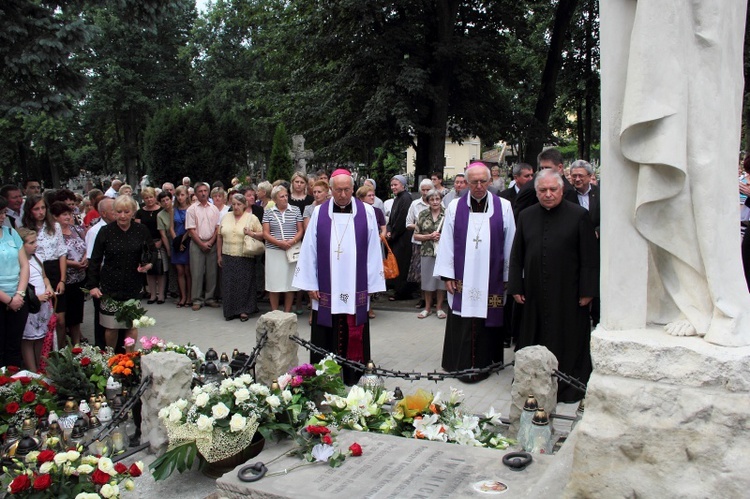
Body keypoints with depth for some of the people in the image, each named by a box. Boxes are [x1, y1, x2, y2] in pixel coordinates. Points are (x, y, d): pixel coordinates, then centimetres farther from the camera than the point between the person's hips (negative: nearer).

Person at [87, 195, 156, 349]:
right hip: (110, 286, -1)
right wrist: (92, 285, -4)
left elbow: (153, 252, 13)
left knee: (132, 325, 6)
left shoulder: (142, 231, 0)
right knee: (111, 326, 4)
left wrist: (149, 264, -8)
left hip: (133, 285, 1)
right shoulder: (106, 231, -2)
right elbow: (95, 260, 2)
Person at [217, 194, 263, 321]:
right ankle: (230, 311, 11)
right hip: (228, 257, 3)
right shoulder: (226, 218, 11)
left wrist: (251, 233, -17)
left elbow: (262, 235, 1)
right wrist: (219, 255, 12)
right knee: (229, 284, 3)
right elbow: (219, 237, 15)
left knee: (244, 284, -1)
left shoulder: (252, 218, 1)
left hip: (245, 258, -3)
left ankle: (244, 310, 8)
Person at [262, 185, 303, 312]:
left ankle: (287, 312, 13)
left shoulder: (295, 210, 7)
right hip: (274, 252, -1)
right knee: (274, 283, 1)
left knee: (290, 282, 3)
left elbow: (300, 230, 6)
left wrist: (292, 241, -13)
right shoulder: (268, 212, 5)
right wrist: (279, 242, -14)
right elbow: (265, 233, 1)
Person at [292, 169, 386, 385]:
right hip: (326, 290, 1)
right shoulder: (319, 213, 3)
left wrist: (372, 284, -1)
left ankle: (353, 379, 17)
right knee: (326, 339, 7)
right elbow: (309, 250, 3)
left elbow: (373, 251, 1)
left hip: (356, 291, 0)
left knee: (354, 338, 6)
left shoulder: (366, 212, 1)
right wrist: (310, 284, 0)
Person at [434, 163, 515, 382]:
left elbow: (510, 244, 4)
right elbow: (447, 243, 3)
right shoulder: (455, 207, 3)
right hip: (462, 280, 1)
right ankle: (462, 364, 18)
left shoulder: (503, 207, 1)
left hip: (491, 280, 0)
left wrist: (508, 277, 3)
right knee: (462, 325, 5)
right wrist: (447, 275, -1)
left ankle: (483, 364, 18)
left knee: (487, 322, 5)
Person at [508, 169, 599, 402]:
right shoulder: (526, 216, 7)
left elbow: (590, 258, -5)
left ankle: (568, 389, 18)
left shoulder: (579, 216, -4)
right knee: (535, 341, 12)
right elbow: (517, 255, 10)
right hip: (535, 293, 4)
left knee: (567, 342, 5)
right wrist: (516, 286, 5)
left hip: (568, 294, -3)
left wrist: (587, 291, -9)